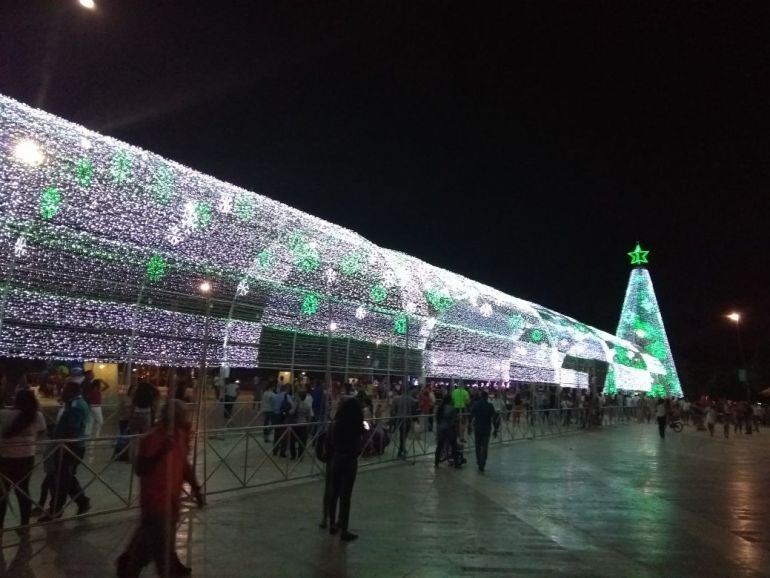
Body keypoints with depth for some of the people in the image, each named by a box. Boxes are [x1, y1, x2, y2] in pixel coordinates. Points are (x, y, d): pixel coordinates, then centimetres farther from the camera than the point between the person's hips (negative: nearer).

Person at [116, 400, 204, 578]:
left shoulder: (180, 434, 1)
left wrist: (196, 488, 12)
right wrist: (161, 452, -40)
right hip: (156, 499, -8)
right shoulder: (153, 438, -23)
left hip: (172, 497, 8)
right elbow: (140, 469, -27)